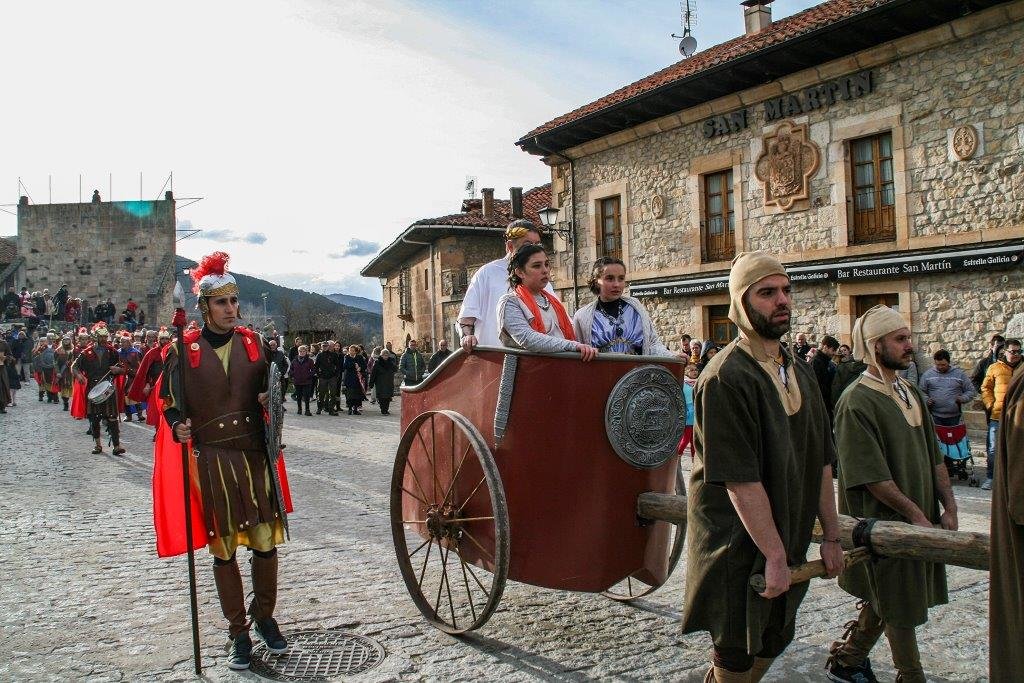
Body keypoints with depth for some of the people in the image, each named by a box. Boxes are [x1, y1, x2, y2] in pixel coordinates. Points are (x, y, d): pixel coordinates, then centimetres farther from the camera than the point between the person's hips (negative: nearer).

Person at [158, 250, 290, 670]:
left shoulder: (253, 342, 5)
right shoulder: (184, 348, -2)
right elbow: (167, 396, 6)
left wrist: (270, 399, -5)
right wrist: (177, 426, -13)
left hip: (254, 456, 2)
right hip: (210, 460, -2)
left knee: (265, 542, 6)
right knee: (223, 548, 7)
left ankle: (265, 616, 28)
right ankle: (238, 633, 21)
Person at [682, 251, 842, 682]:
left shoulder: (799, 372, 7)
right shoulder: (725, 378, -20)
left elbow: (819, 462, 10)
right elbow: (740, 480, -23)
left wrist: (831, 535, 10)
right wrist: (774, 555, -21)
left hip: (789, 539, 8)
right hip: (739, 547, -8)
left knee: (773, 640, 19)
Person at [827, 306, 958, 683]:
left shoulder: (910, 393, 9)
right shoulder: (856, 402, -19)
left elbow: (933, 455, 12)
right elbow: (872, 476, -21)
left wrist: (948, 506, 4)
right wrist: (916, 514, -18)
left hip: (921, 520, 9)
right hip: (885, 523, -9)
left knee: (885, 602, 18)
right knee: (899, 609, 5)